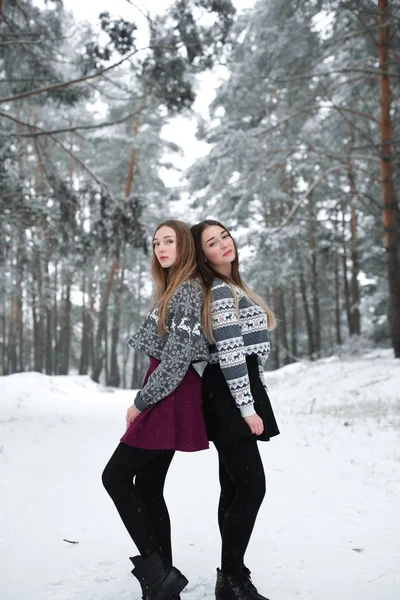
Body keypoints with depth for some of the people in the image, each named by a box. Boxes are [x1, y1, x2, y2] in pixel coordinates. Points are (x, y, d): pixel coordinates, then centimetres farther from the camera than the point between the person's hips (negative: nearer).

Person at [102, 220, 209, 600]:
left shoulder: (188, 290, -13)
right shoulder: (173, 290, 18)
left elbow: (177, 357, -19)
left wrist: (141, 401, -13)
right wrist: (146, 399, 10)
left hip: (171, 397, -9)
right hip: (167, 397, 9)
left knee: (116, 475, -6)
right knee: (149, 488, 10)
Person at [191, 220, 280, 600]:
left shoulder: (230, 288, 18)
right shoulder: (221, 292, -13)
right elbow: (230, 355, -21)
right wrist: (248, 408, -21)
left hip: (230, 398, 10)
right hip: (229, 399, -10)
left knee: (234, 488, 12)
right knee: (252, 487, -8)